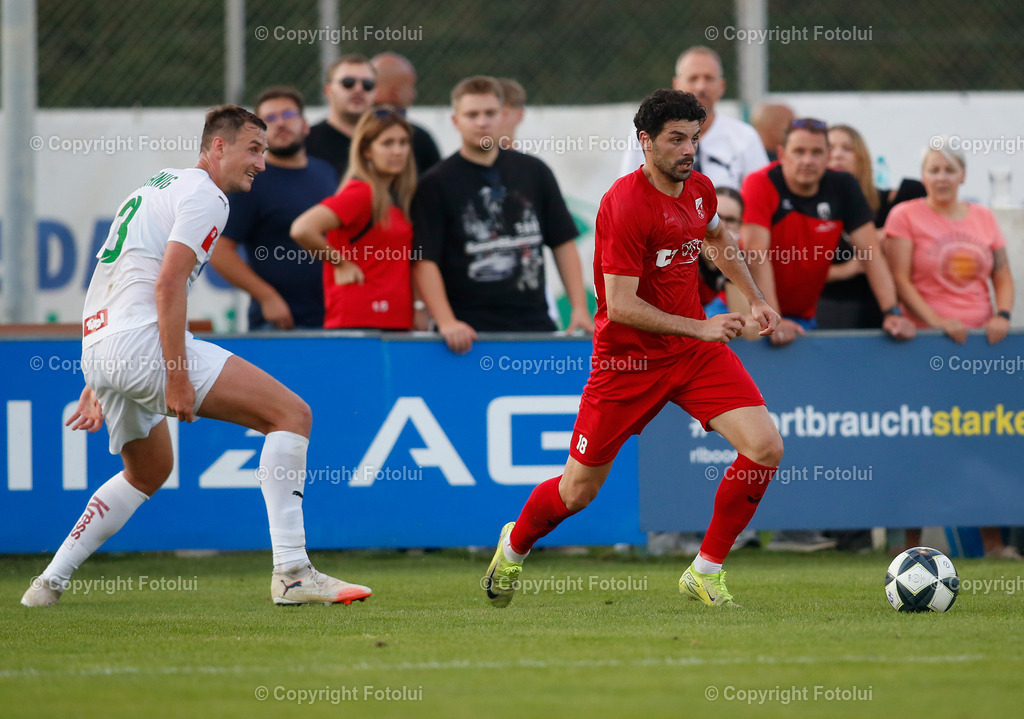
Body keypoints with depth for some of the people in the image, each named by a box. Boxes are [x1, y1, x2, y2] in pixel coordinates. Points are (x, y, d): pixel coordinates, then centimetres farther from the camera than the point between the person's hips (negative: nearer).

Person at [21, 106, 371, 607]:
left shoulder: (158, 186, 27)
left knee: (149, 472, 32)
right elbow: (167, 285, -16)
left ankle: (50, 581, 28)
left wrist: (95, 384, 31)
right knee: (292, 414, -11)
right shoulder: (205, 195, -3)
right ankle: (291, 573, -22)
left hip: (97, 346, 10)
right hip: (143, 340, -10)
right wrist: (177, 379, -19)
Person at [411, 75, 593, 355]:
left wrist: (579, 308, 3)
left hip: (535, 325, 3)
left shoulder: (535, 172, 12)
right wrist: (446, 322, -20)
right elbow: (424, 261, -7)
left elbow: (563, 243, 15)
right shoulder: (436, 184, 0)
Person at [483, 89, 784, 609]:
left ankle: (706, 571, 1)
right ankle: (514, 546, 39)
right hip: (627, 358, -6)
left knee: (766, 449, -14)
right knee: (578, 492, 5)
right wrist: (699, 328, -23)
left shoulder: (699, 189, 2)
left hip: (695, 350, 6)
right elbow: (621, 305, -25)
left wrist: (754, 299, 18)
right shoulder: (626, 204, -22)